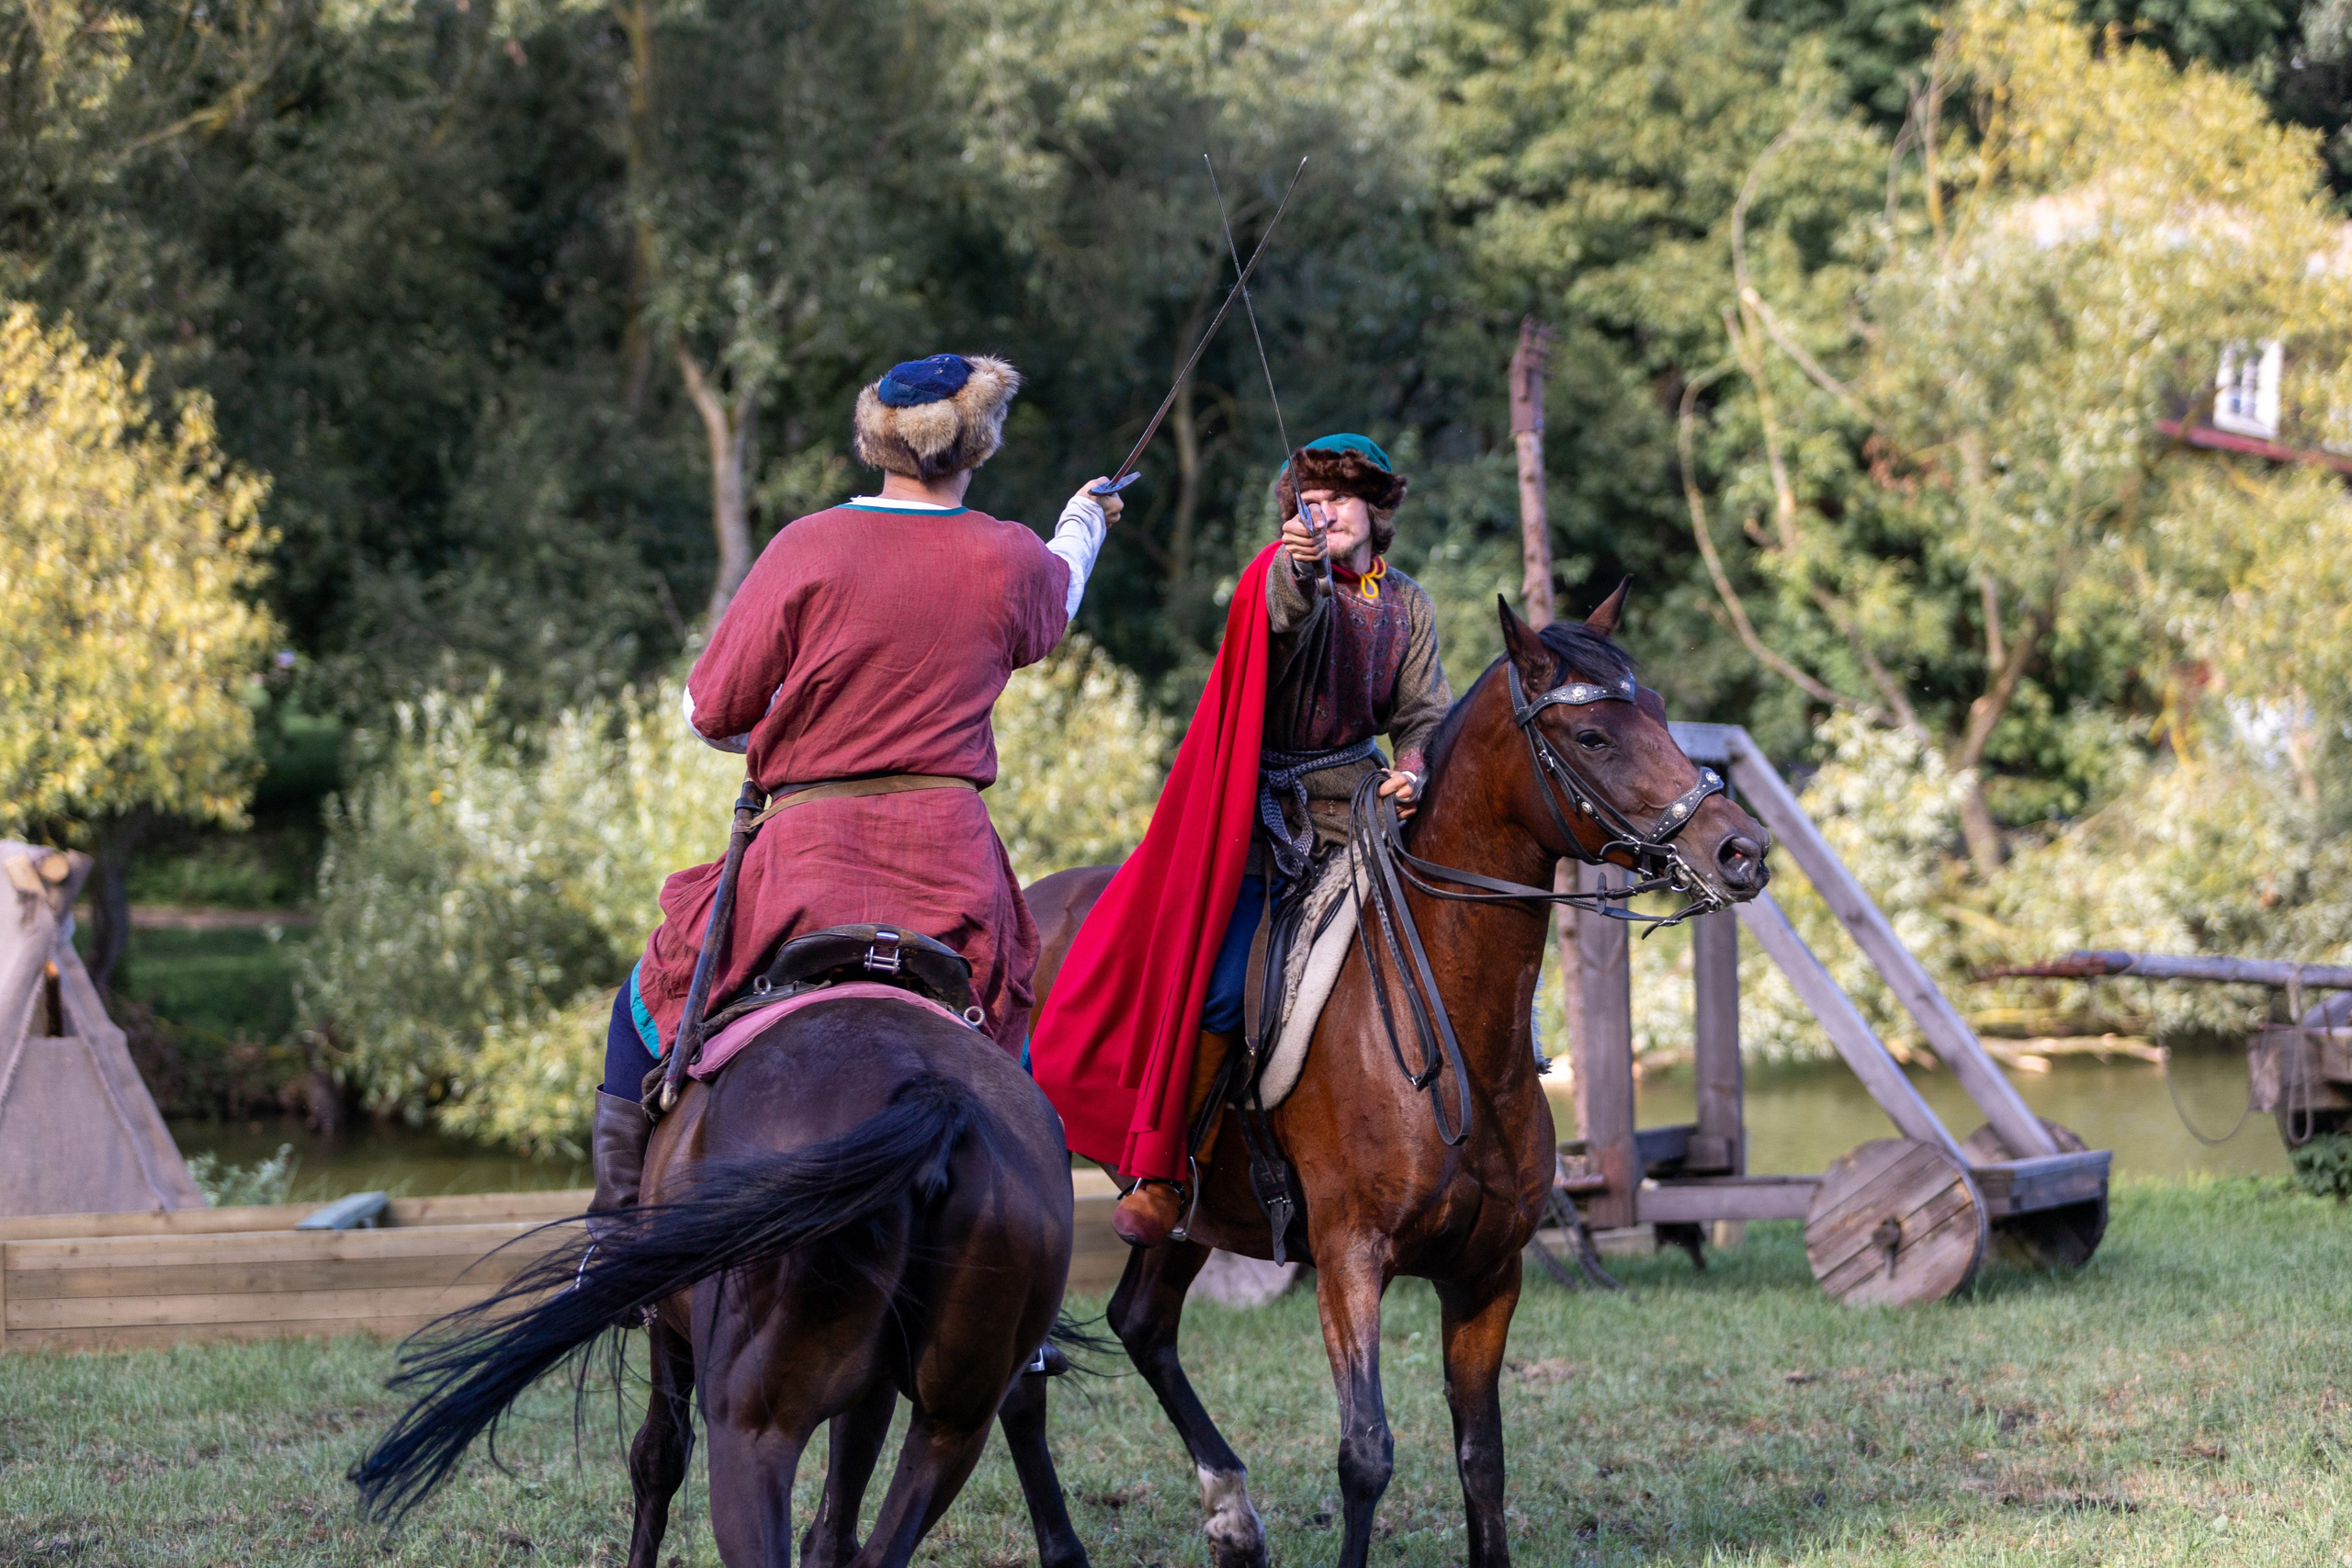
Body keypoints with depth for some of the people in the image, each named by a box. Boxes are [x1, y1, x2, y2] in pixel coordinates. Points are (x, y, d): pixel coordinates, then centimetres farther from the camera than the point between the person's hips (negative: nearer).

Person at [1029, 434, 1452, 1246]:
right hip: (1266, 818, -4)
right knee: (1219, 990, -14)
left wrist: (1413, 769, -15)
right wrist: (1302, 565, -50)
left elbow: (1424, 712, 7)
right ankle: (1164, 1169, -4)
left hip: (1359, 815, 4)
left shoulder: (1408, 607, 12)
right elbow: (1292, 612, -26)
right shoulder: (1287, 574, -2)